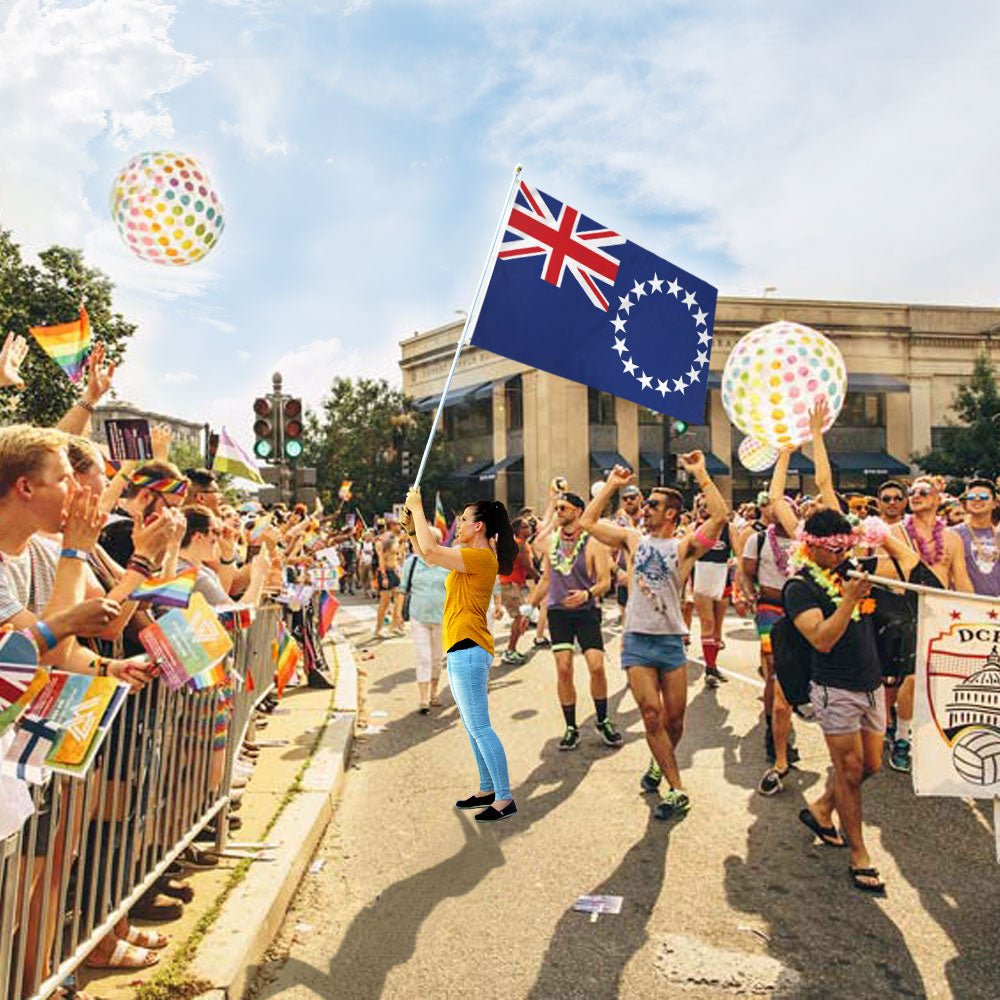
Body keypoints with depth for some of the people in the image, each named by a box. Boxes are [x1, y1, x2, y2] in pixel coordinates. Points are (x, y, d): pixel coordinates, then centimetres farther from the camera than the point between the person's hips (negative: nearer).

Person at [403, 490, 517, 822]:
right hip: (462, 649, 11)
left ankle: (505, 799, 1)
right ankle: (487, 790, 27)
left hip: (469, 649, -11)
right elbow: (427, 553, 22)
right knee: (473, 727, 17)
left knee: (479, 727, -6)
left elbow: (430, 551, -23)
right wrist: (412, 520, 12)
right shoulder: (470, 556, 15)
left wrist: (417, 509, -12)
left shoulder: (481, 557, -15)